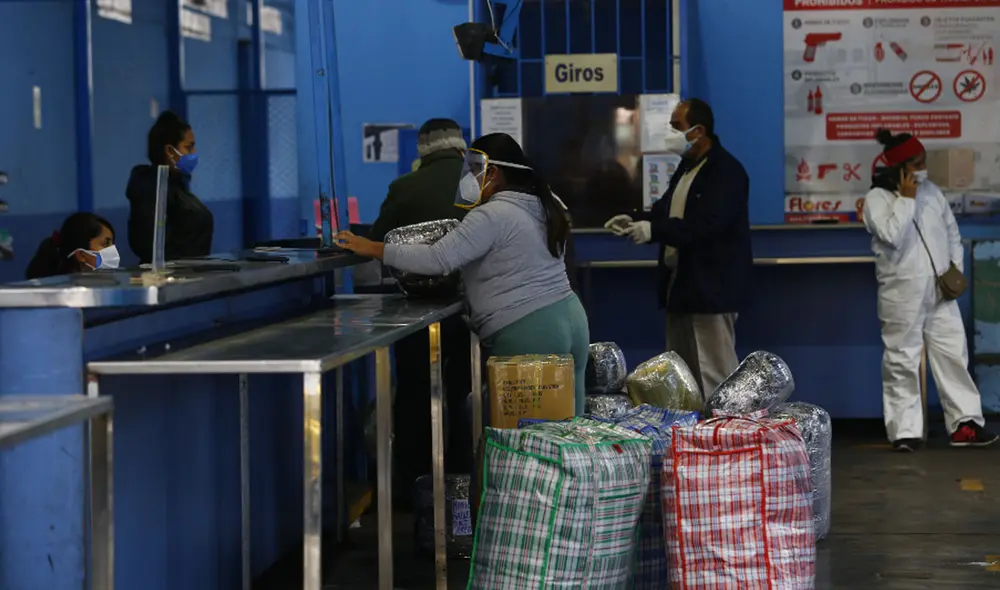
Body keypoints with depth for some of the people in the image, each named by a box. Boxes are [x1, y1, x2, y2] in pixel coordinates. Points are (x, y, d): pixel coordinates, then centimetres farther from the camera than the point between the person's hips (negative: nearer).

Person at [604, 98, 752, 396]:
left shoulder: (726, 171, -16)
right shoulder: (687, 166, 16)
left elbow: (708, 224, -27)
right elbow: (668, 210, 20)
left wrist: (654, 230, -31)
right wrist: (636, 220, 0)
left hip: (711, 288, -10)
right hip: (681, 283, 10)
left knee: (714, 374, -7)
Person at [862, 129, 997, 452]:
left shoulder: (931, 191, 10)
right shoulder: (876, 199, -7)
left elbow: (952, 232, 16)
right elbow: (892, 236, -22)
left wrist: (956, 266, 4)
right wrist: (906, 199, -16)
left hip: (940, 292, 5)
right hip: (902, 294, -5)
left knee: (953, 354, 4)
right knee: (902, 362, 0)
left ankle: (965, 423, 8)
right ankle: (905, 430, 5)